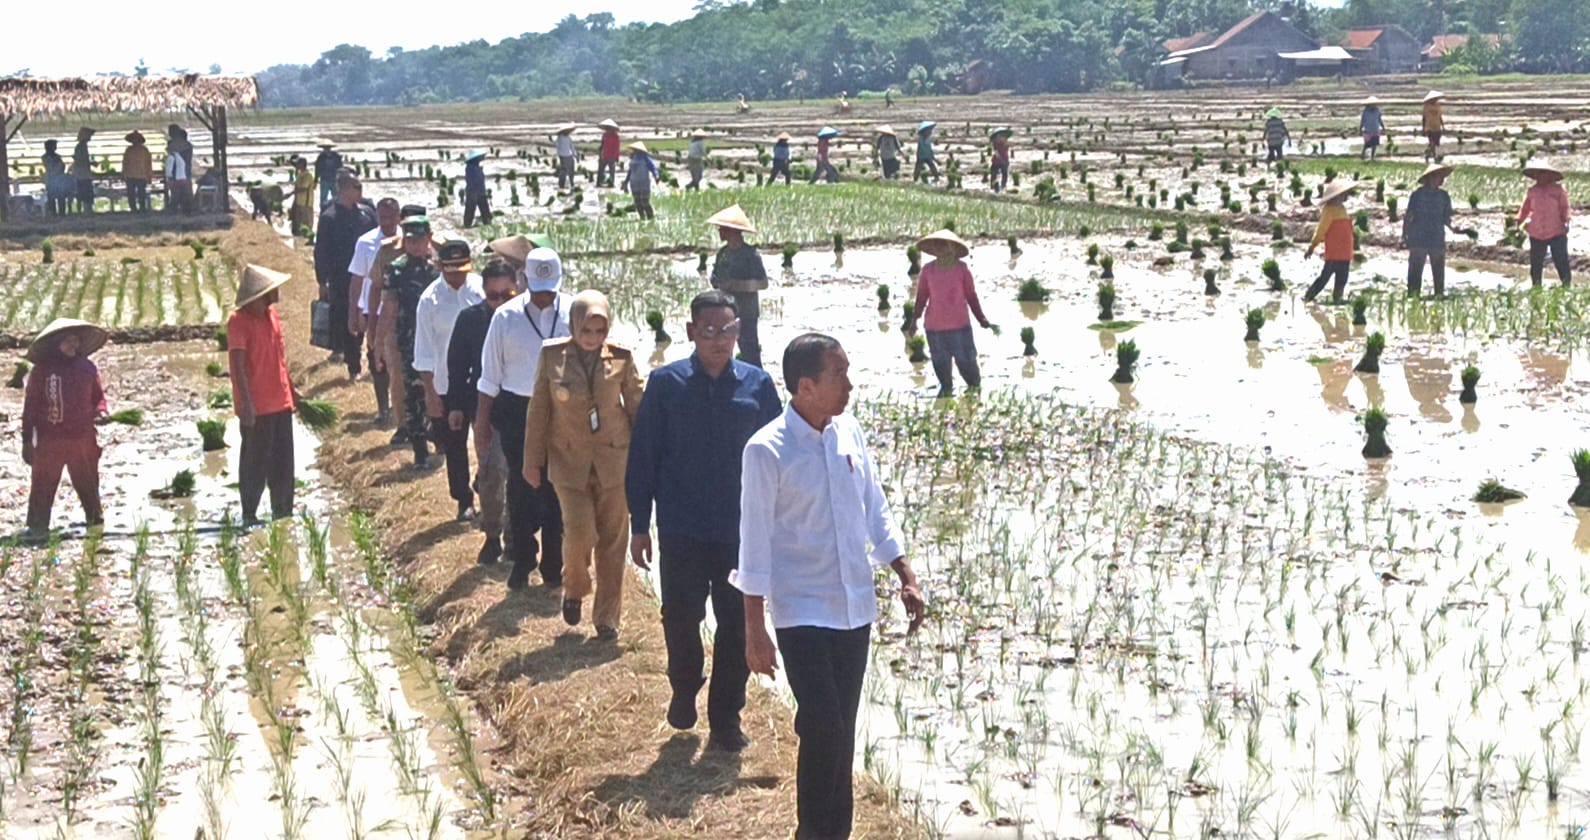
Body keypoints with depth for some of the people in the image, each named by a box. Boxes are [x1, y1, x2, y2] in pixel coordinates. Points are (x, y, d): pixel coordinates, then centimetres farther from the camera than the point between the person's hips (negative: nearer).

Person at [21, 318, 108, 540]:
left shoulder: (87, 368, 7)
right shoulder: (41, 371, -1)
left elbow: (98, 396, 16)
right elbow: (31, 405, 1)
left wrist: (100, 412, -7)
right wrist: (27, 439, -1)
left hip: (83, 438, 2)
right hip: (49, 440, -2)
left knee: (88, 483, 10)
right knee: (43, 484, -2)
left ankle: (95, 518, 24)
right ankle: (36, 526, 3)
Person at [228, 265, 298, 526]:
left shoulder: (271, 314, 8)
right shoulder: (239, 321, -16)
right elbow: (238, 365, -20)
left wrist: (290, 387, 22)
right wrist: (246, 404, -24)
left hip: (280, 401, 8)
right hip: (257, 407, -8)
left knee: (283, 461, 13)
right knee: (255, 463, 1)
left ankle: (283, 511, 23)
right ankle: (249, 514, 11)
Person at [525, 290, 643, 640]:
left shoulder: (621, 358, -4)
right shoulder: (552, 355, -5)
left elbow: (636, 408, 6)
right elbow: (538, 411, 2)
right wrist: (533, 461, 4)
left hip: (613, 460, 1)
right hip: (569, 460, -1)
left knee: (613, 540, 4)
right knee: (579, 532, -12)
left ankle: (607, 617, 18)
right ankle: (574, 590, 20)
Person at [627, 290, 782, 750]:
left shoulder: (757, 384, 0)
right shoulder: (666, 383, -3)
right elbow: (643, 455, 1)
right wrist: (639, 525, 1)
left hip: (742, 530, 1)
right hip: (681, 530, 0)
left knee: (737, 626, 4)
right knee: (681, 618, 10)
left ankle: (726, 719, 18)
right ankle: (684, 690, 38)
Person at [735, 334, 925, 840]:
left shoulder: (849, 433, 3)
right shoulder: (767, 450, -14)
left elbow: (876, 512, 13)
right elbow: (756, 542, -12)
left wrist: (907, 578, 8)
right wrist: (755, 630, -12)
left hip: (855, 608, 6)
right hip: (802, 613, -6)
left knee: (842, 733, 12)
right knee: (823, 731, -12)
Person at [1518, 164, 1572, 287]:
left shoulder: (1558, 190, -2)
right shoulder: (1532, 191, 6)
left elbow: (1565, 208, -2)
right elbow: (1525, 209, 11)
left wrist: (1566, 220, -15)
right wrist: (1518, 221, 0)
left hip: (1556, 234, -3)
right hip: (1536, 235, 3)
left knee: (1561, 262, -4)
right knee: (1536, 263, 9)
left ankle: (1567, 285, 5)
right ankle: (1536, 287, 20)